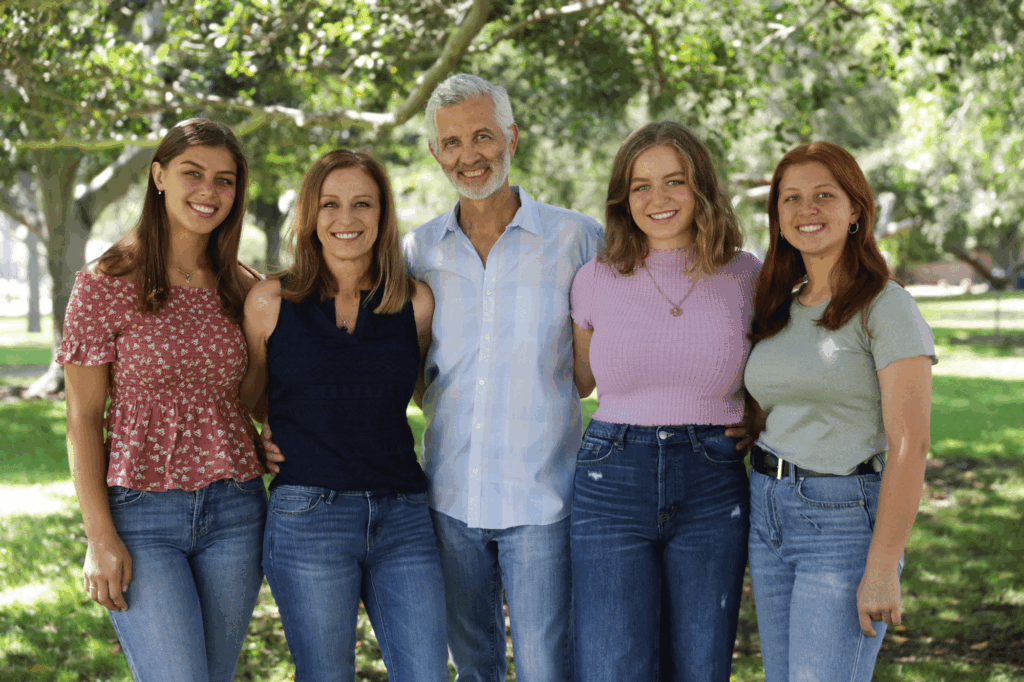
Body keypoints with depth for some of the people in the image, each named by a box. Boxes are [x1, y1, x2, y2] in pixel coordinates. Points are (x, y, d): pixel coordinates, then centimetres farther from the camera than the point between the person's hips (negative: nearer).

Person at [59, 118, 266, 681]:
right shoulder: (107, 285, -5)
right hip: (142, 513, -4)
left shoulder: (244, 291, 7)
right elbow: (83, 417, -4)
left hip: (234, 513, 4)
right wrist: (100, 536, -10)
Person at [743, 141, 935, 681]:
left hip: (848, 524, -7)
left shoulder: (887, 308, -10)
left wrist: (882, 569, -20)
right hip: (769, 515, 7)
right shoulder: (778, 311, 11)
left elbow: (909, 444, -15)